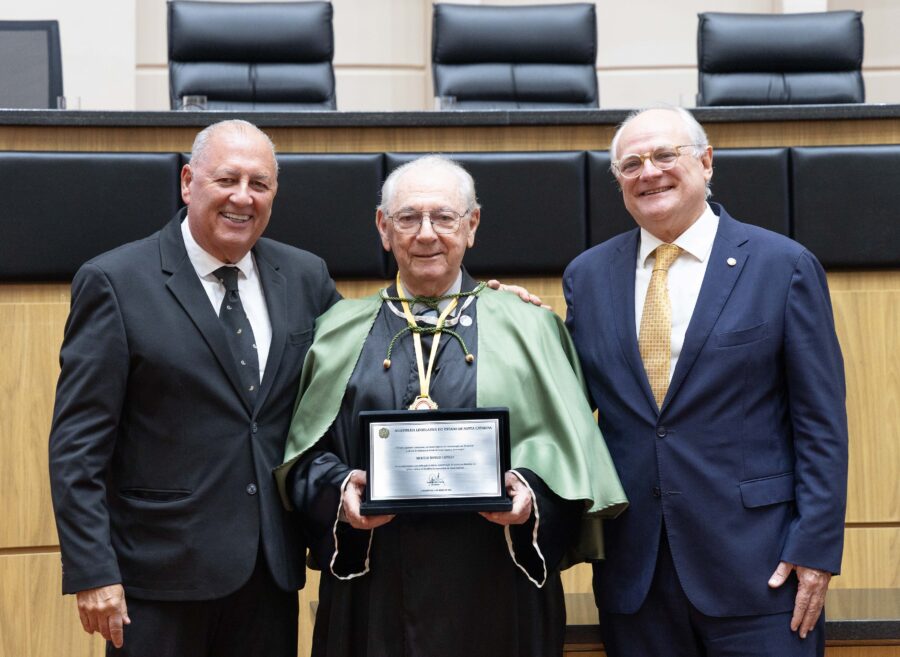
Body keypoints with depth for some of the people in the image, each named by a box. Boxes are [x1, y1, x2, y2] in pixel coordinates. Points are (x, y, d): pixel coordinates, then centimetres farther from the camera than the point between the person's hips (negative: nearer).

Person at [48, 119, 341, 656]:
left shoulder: (305, 276, 7)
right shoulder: (114, 282, -6)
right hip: (162, 573, -4)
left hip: (273, 569, 4)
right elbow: (78, 443, -8)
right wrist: (92, 571, -13)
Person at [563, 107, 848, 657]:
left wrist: (816, 547, -8)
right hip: (632, 568, 3)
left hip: (756, 566, -3)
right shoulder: (587, 276, 8)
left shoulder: (785, 265, -2)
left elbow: (822, 423, -4)